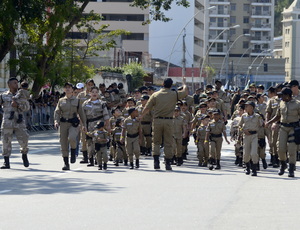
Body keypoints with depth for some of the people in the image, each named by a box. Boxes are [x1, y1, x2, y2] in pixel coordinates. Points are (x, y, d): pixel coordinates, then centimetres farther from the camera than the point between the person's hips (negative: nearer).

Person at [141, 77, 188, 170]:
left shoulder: (155, 95, 2)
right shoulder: (174, 94, 0)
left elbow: (147, 108, 1)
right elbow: (185, 91, 18)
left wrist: (140, 117, 15)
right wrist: (184, 83, 35)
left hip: (157, 120, 1)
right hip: (168, 121, -1)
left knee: (156, 142, 12)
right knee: (168, 143, 6)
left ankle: (156, 161, -2)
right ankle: (168, 163, 8)